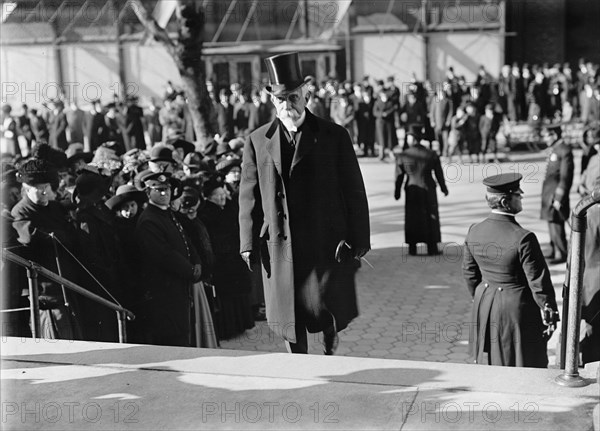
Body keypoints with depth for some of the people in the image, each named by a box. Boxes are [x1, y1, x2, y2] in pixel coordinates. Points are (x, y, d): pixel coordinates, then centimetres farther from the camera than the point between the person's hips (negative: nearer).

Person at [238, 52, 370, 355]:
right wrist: (249, 244, 2)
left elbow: (354, 191, 2)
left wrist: (359, 240, -2)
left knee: (328, 314, 0)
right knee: (290, 321, 8)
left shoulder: (334, 136, 2)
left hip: (326, 244, -1)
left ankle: (330, 355, 31)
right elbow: (249, 196, 7)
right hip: (279, 247, 2)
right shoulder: (257, 141, 6)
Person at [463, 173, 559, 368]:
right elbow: (539, 281, -16)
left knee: (488, 363, 19)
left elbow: (470, 273, 6)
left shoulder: (474, 231, -6)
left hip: (485, 307, 6)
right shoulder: (523, 238, -24)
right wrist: (550, 315, -4)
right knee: (525, 366, 10)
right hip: (518, 308, -6)